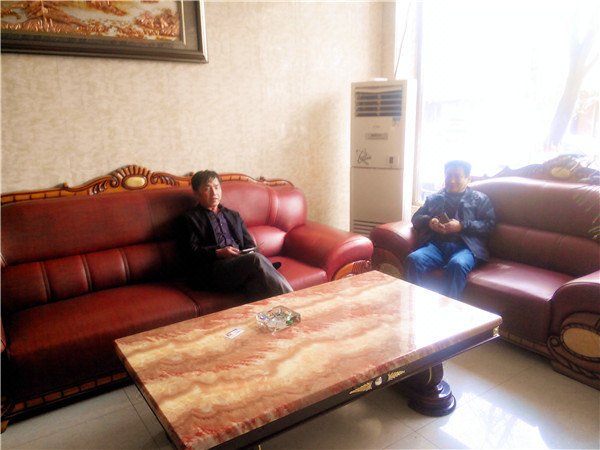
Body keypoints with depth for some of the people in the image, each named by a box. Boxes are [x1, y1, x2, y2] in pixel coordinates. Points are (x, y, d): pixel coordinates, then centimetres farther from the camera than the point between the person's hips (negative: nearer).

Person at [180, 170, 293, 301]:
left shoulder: (233, 215, 28)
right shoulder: (190, 219, 12)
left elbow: (249, 245, 22)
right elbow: (193, 253, 0)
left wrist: (252, 254, -2)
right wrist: (218, 253, -16)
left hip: (241, 263, 4)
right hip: (211, 271, -4)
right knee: (256, 259, -33)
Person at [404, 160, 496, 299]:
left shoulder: (480, 199, 19)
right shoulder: (434, 198, 27)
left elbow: (489, 225, 6)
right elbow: (416, 217, 20)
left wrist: (462, 226, -10)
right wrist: (429, 221, -4)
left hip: (465, 246, -2)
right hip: (436, 244, 3)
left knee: (457, 265, -39)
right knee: (413, 259, -30)